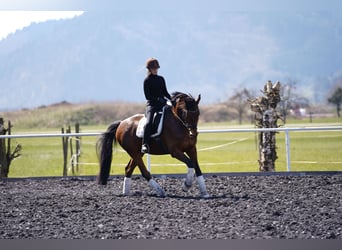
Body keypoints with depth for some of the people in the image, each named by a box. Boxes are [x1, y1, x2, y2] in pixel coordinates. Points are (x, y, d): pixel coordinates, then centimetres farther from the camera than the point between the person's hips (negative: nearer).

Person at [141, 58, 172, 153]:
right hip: (151, 104, -6)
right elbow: (147, 96, -6)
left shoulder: (161, 79, 15)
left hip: (162, 104, 6)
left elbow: (165, 92, 18)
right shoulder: (147, 81, -1)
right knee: (149, 122, -28)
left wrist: (171, 99, 1)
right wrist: (158, 99, -17)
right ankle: (144, 144, -33)